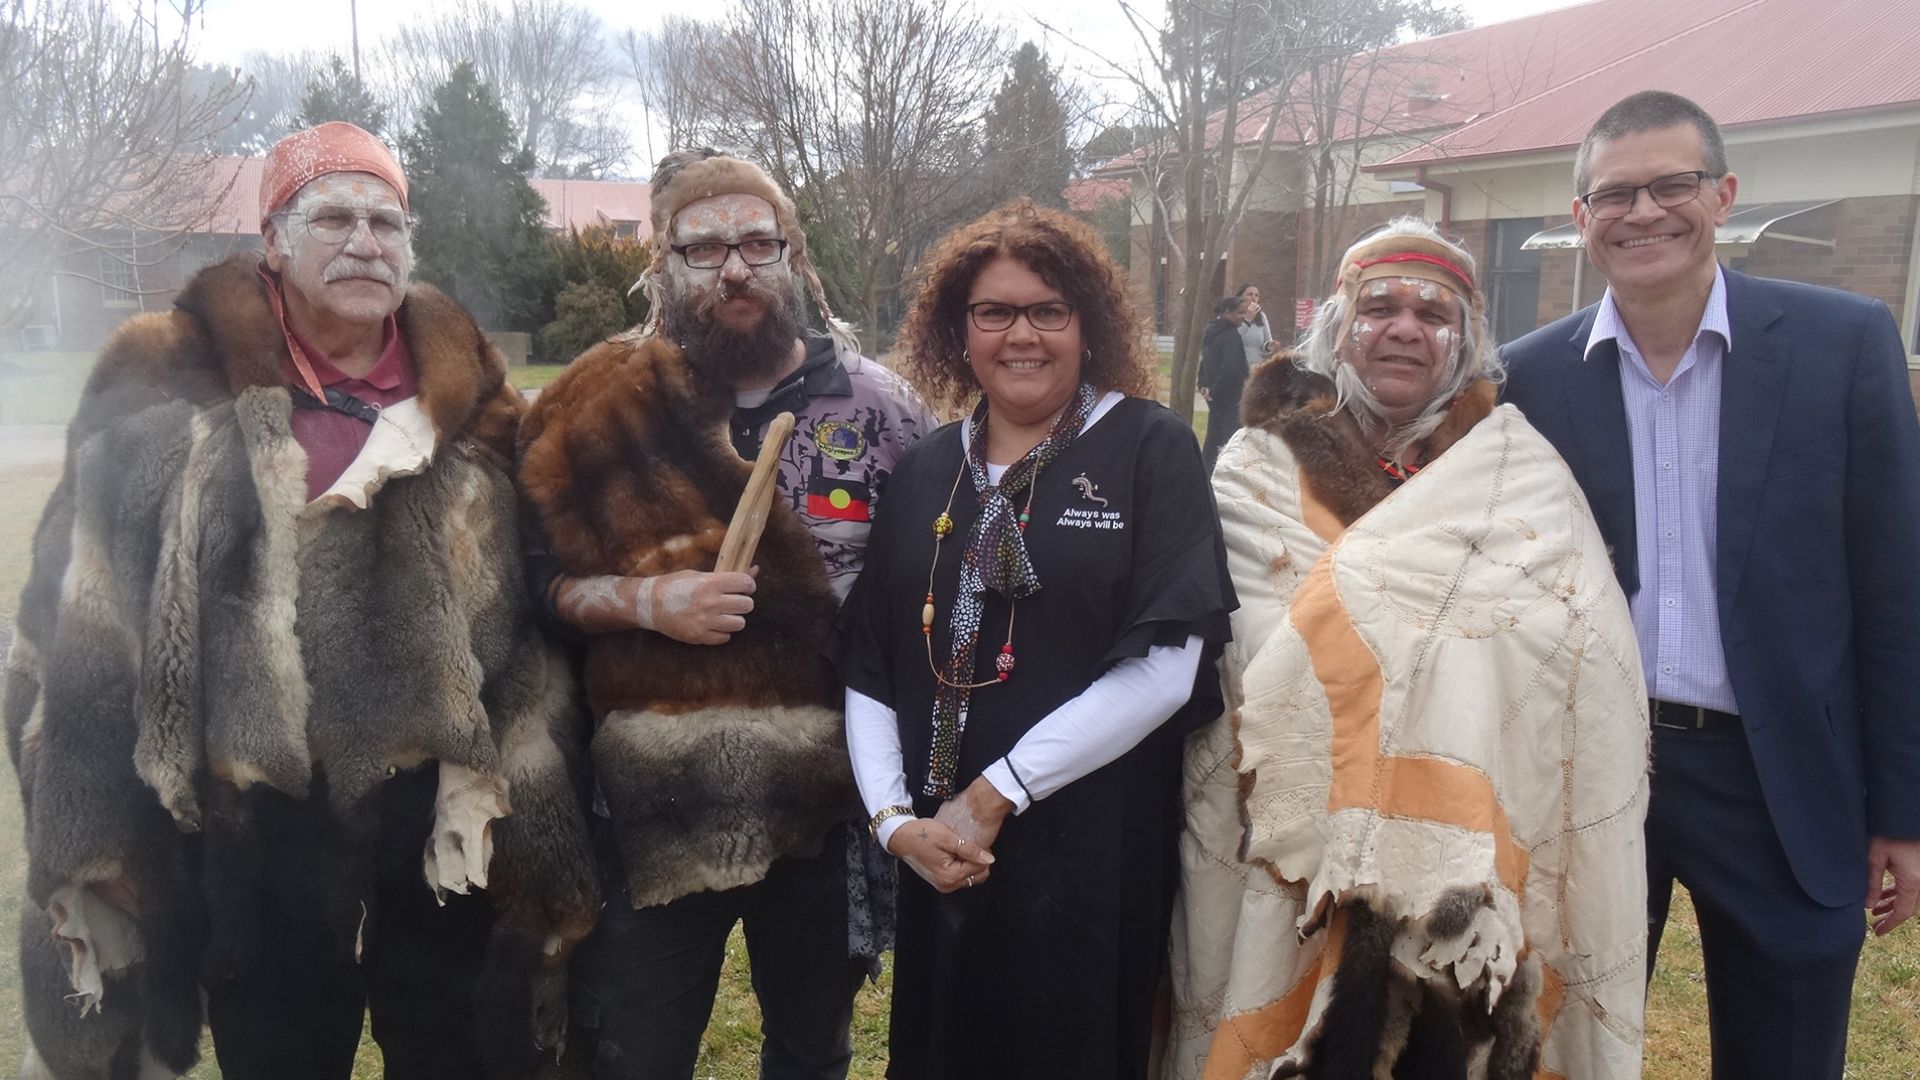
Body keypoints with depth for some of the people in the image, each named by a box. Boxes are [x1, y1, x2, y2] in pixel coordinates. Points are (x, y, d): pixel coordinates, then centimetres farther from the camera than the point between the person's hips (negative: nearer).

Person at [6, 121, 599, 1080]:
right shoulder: (168, 391, -2)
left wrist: (495, 780, 1)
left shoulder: (468, 401, 3)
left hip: (445, 828, 2)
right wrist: (87, 847, 0)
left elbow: (528, 621, 6)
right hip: (254, 837, -1)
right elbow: (82, 630, 0)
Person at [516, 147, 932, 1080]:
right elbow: (542, 582, 1)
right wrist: (643, 599, -18)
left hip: (827, 796, 1)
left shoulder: (879, 407, -2)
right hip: (656, 800, 0)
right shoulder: (607, 410, 0)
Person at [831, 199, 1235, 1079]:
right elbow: (866, 667, 7)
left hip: (1095, 862, -4)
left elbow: (1166, 668, -13)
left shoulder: (1150, 449, -4)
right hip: (938, 863, 4)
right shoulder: (925, 470, 9)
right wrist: (894, 817, -7)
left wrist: (993, 794, -13)